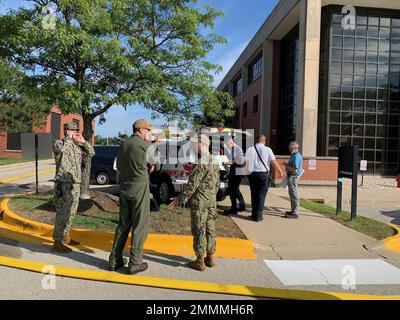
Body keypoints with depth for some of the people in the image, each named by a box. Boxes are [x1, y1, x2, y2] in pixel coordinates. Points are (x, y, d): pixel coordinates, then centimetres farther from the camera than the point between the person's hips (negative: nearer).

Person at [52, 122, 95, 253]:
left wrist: (83, 142, 4)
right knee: (62, 213, -6)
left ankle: (65, 236, 29)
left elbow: (91, 153, 14)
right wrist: (69, 138, -13)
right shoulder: (59, 143, -5)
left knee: (71, 212, 15)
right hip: (63, 184, -8)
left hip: (75, 184, 8)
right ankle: (57, 243, 1)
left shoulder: (77, 146, 14)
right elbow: (61, 148, -29)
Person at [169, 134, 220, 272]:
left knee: (199, 230, 1)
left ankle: (200, 261, 10)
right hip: (211, 201, 9)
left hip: (199, 202, -8)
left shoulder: (202, 162, -19)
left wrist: (181, 199, -13)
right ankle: (210, 258, 24)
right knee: (210, 229, 14)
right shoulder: (215, 161, 9)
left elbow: (193, 184, -20)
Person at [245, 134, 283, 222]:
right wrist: (280, 171, 7)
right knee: (261, 195, 4)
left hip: (252, 174, 3)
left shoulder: (250, 150, 3)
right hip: (263, 174, -2)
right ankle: (258, 215, 5)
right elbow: (274, 162, -7)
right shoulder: (267, 149, -4)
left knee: (254, 194, 12)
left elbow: (247, 163, 11)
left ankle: (254, 214, 17)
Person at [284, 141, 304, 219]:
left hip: (293, 177, -11)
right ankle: (293, 211, 27)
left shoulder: (296, 156, -18)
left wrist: (287, 165, -15)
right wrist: (287, 164, 10)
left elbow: (295, 169, -24)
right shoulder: (293, 155, 14)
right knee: (292, 195, 17)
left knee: (294, 195, -6)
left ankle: (295, 213, -1)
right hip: (291, 176, 11)